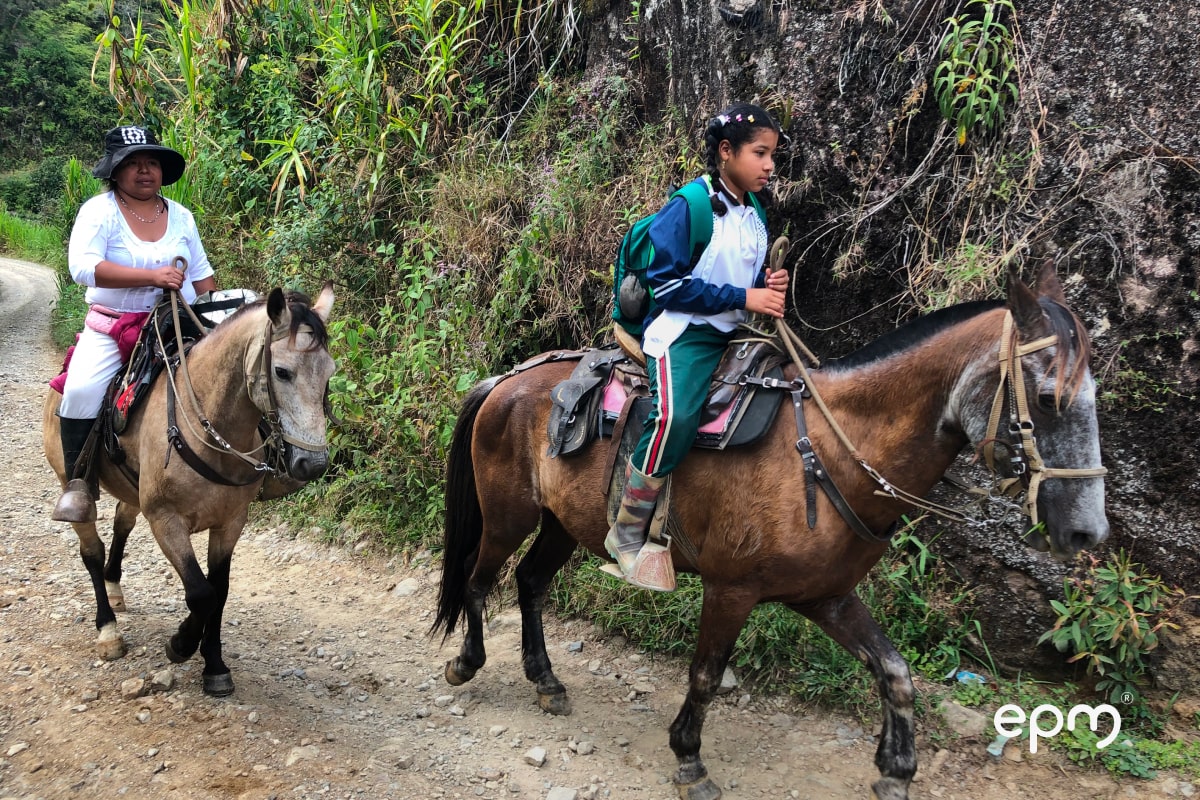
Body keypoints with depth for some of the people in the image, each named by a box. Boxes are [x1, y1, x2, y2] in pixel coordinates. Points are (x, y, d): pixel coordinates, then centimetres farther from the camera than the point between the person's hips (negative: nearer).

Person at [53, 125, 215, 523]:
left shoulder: (181, 216, 8)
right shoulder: (99, 210, -5)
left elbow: (201, 274, 15)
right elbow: (82, 266, -20)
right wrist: (152, 276, -28)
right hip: (112, 328, -3)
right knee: (81, 391, -26)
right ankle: (79, 483, -9)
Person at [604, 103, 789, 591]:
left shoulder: (754, 219, 14)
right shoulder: (688, 208, -10)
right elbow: (668, 284, -15)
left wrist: (769, 288, 2)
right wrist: (742, 297, -18)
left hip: (735, 333, 9)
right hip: (684, 331, -8)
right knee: (677, 415, -33)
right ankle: (627, 536, -19)